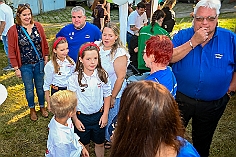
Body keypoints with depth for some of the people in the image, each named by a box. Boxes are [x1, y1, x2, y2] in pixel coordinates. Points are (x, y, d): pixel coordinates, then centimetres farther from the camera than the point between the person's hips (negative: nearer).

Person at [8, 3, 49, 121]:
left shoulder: (38, 26, -4)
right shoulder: (13, 30, -10)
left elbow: (45, 44, 2)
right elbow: (12, 51, -7)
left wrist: (46, 60, 3)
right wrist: (16, 68, -7)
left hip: (39, 63, 2)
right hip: (25, 66, -1)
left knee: (40, 86, 15)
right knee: (29, 88, 13)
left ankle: (42, 106, 37)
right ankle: (32, 109, 35)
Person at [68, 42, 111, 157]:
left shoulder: (102, 75, -12)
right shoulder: (74, 78, -17)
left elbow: (107, 95, 0)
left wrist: (105, 114, -1)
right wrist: (75, 120, -7)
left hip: (99, 115, 2)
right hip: (82, 116, -1)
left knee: (100, 143, 20)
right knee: (84, 144, 19)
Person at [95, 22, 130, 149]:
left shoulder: (120, 53, -22)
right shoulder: (97, 46, -5)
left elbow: (121, 77, -19)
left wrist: (113, 97, -15)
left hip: (114, 93, -5)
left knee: (111, 118, 13)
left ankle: (109, 139, 41)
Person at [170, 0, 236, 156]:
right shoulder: (182, 36, -7)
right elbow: (169, 57, -22)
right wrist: (193, 42, -25)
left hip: (213, 105, 1)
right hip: (180, 99, 0)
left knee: (203, 141, 22)